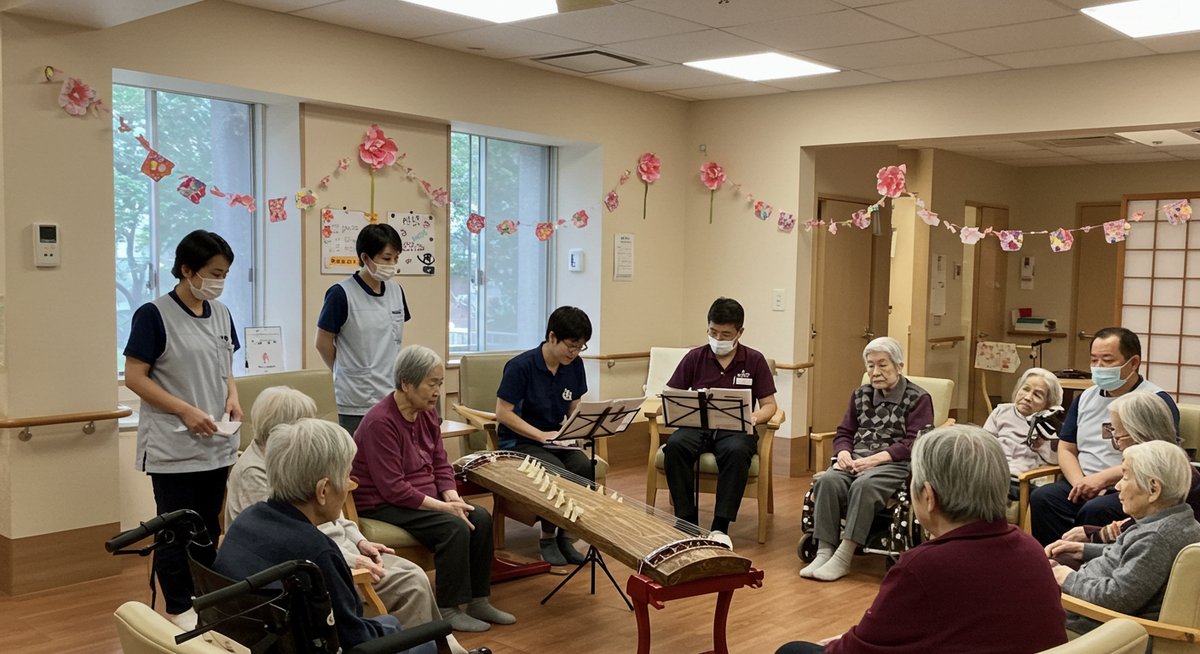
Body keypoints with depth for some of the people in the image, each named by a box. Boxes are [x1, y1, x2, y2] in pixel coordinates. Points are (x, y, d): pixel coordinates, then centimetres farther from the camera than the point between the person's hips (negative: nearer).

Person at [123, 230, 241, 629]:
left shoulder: (221, 314, 8)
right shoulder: (154, 315, -11)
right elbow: (134, 377, -12)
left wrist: (232, 397, -2)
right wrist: (186, 411, -19)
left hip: (217, 443, 6)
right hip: (172, 445, -6)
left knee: (209, 525, 14)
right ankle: (180, 607, 16)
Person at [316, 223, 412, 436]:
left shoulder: (396, 291, 8)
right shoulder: (341, 294, -11)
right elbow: (323, 343, -3)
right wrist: (347, 373, 9)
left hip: (393, 397, 5)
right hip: (357, 403, -5)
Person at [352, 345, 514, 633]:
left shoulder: (427, 413, 3)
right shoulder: (380, 422, -23)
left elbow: (440, 464, 8)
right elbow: (393, 488, -25)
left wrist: (453, 498, -11)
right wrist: (443, 507, -25)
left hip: (423, 498, 8)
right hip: (382, 505, -8)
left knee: (480, 518, -9)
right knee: (455, 527, -25)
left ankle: (478, 601, 2)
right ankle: (448, 610, -10)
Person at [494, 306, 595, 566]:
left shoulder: (574, 365, 2)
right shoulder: (521, 366, -17)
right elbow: (503, 413, -16)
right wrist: (542, 435, -19)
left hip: (556, 439, 5)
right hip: (519, 441, -5)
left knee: (585, 467, -25)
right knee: (556, 471, -32)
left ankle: (566, 537, -10)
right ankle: (547, 539, -10)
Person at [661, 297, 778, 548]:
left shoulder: (755, 360, 8)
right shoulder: (694, 357, 9)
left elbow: (769, 405, 7)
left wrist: (754, 417, -16)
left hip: (735, 428, -1)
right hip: (697, 426, 1)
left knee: (736, 451, -38)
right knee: (675, 445, -33)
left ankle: (720, 527, -29)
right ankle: (687, 523, -24)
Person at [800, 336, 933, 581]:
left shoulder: (918, 399, 4)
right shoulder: (860, 395, 21)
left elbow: (915, 444, -7)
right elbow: (844, 432, 21)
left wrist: (875, 458, -19)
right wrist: (843, 453, -4)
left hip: (894, 463, -4)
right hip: (855, 460, 5)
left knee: (864, 485, -36)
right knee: (828, 481, -29)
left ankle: (843, 558, -34)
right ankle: (824, 552, -31)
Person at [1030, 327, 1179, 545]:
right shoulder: (1086, 398, 18)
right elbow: (1066, 449, 18)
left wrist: (1103, 478, -17)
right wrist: (1081, 483, -2)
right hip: (1084, 485, 6)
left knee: (1095, 511, -35)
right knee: (1041, 499, -24)